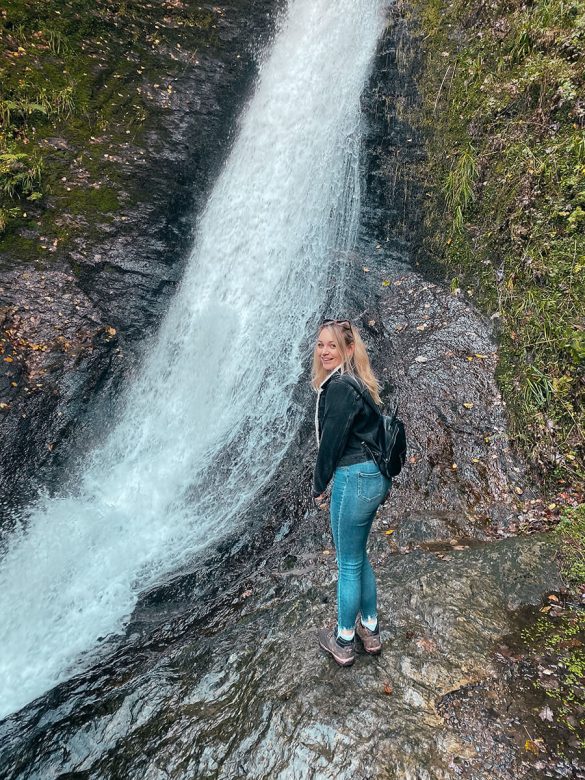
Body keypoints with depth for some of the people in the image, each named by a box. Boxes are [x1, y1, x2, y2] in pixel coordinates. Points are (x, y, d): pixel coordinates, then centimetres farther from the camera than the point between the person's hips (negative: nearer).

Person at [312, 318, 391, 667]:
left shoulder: (340, 386, -19)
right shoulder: (355, 382, 11)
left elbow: (331, 442, -17)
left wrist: (319, 487, -3)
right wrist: (332, 485, 15)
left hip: (355, 479, -10)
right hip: (374, 477, 10)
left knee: (349, 563, 7)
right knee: (358, 556, 23)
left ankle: (344, 641, 26)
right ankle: (371, 630, 38)